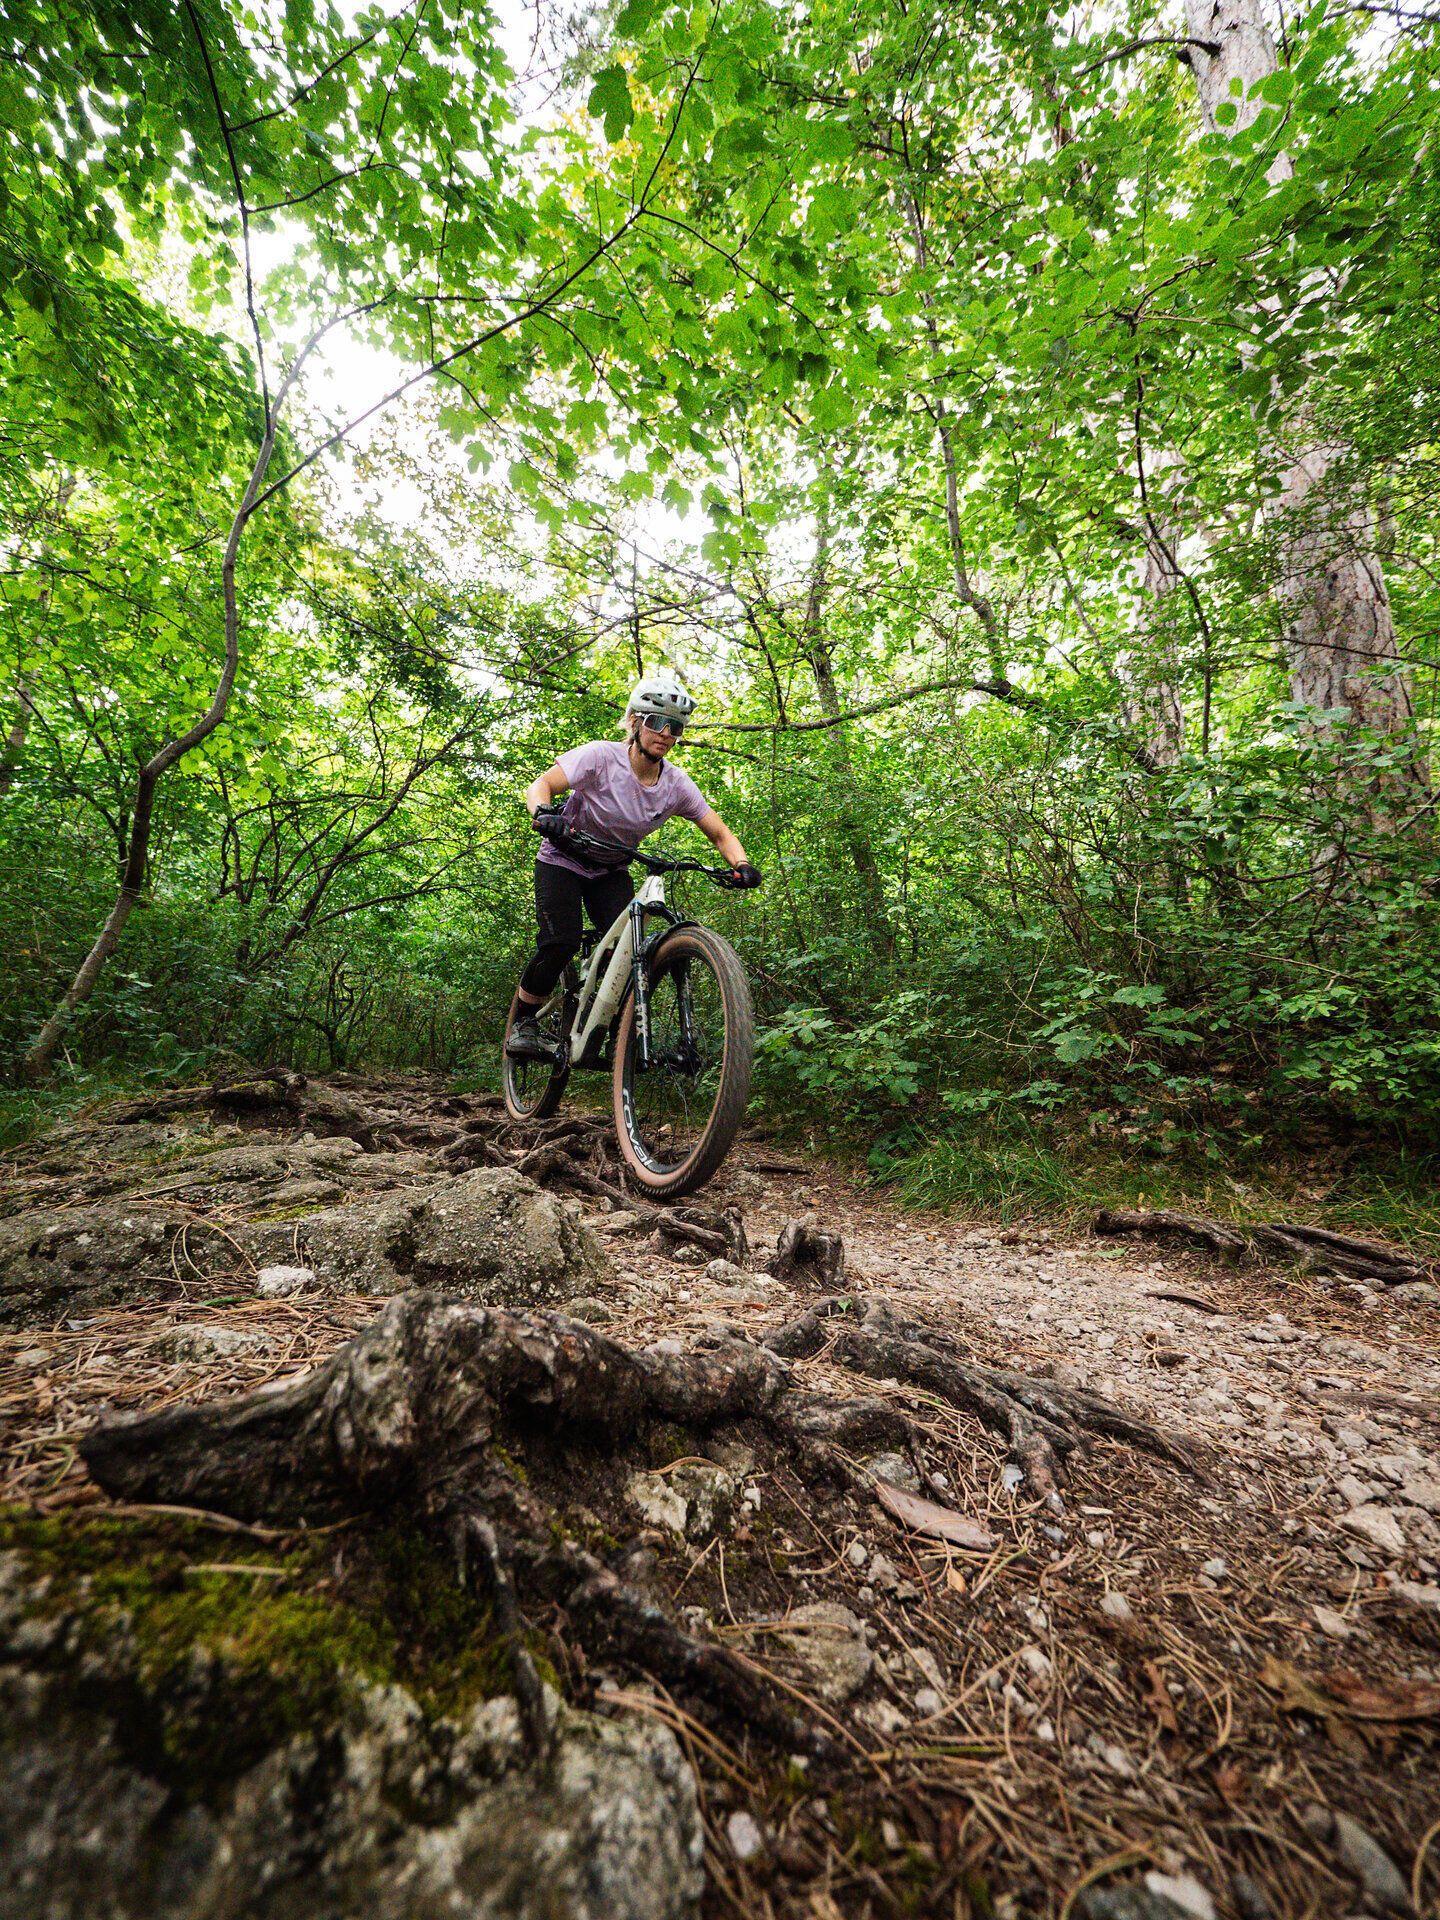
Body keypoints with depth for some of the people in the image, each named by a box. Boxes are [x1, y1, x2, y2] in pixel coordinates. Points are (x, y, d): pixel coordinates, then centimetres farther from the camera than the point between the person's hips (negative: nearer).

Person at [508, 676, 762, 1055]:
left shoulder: (677, 784, -13)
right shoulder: (601, 756, -23)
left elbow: (720, 833, -9)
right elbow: (539, 787, -23)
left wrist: (741, 864, -30)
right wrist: (544, 816, -46)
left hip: (611, 873, 3)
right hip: (563, 862, -3)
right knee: (561, 942, -23)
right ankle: (523, 1023, 1)